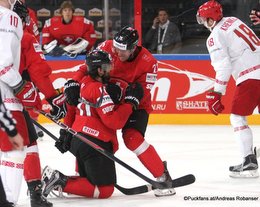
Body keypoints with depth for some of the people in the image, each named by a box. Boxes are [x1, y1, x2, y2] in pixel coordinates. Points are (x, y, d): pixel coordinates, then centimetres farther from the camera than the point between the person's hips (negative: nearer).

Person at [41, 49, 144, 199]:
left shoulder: (85, 83, 12)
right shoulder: (100, 90, -16)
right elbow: (114, 121, -21)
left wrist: (67, 133, 25)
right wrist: (130, 101, -13)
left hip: (77, 141, 10)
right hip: (95, 144, -10)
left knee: (90, 181, 21)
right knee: (105, 190, -5)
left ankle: (54, 177, 4)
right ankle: (61, 182, -15)